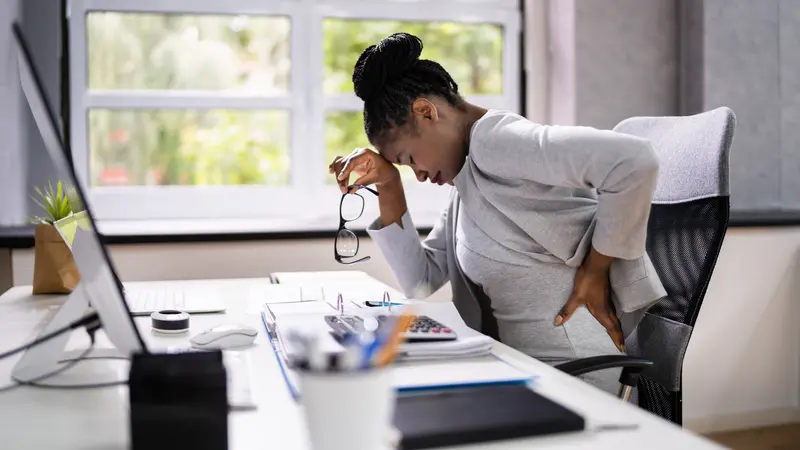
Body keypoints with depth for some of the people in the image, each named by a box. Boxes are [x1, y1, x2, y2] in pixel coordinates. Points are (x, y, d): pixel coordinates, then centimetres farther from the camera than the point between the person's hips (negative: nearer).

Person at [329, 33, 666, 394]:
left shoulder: (495, 141, -15)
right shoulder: (470, 183, 14)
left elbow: (634, 160, -27)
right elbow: (419, 282, 13)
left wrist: (597, 268, -19)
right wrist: (388, 186, 6)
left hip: (582, 374, -8)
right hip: (532, 367, 8)